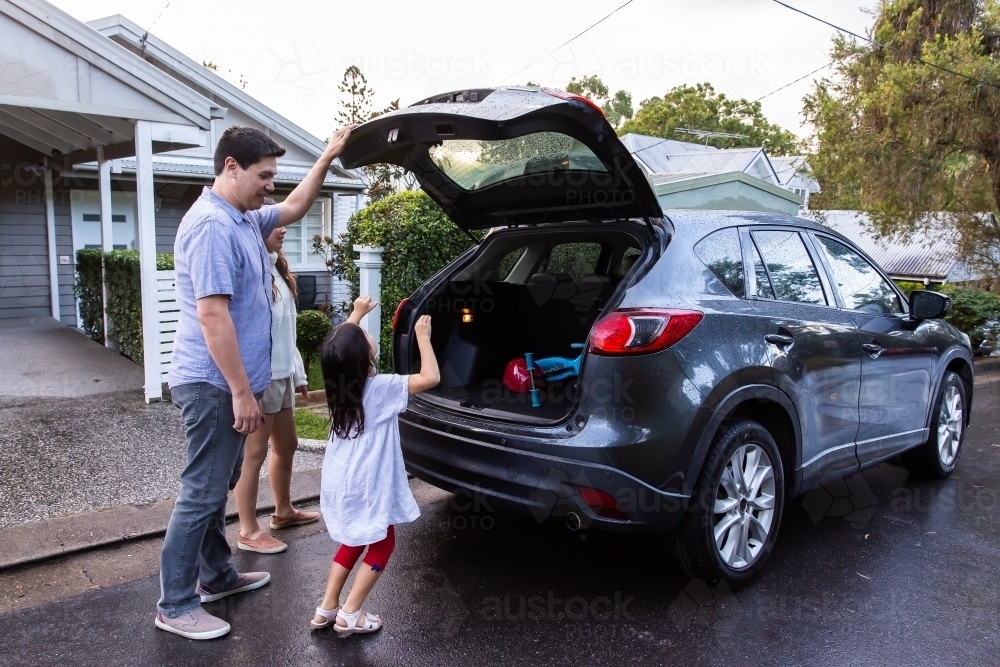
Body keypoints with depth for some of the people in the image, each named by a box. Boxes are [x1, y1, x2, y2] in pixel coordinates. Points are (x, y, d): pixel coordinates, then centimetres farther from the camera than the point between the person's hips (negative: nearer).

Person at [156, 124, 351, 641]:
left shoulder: (244, 220, 10)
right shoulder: (212, 226, -20)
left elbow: (294, 208, 29)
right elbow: (212, 314, -25)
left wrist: (328, 157, 23)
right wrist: (242, 392, -24)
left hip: (226, 383, 10)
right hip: (214, 385, -10)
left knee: (218, 487, 19)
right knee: (201, 494, -1)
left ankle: (217, 576, 34)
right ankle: (175, 606, 12)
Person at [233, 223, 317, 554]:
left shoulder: (276, 269, 13)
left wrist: (298, 373, 18)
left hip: (282, 375, 10)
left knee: (286, 446, 20)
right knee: (254, 454, 0)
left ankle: (283, 511, 37)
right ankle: (249, 531, 12)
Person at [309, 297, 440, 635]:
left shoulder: (340, 381, 1)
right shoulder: (381, 388, -18)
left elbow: (339, 346, 22)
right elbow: (431, 377, -24)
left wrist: (356, 314, 27)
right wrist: (422, 336, -14)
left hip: (340, 483, 7)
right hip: (365, 485, -7)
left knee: (353, 542, 24)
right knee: (382, 544, 12)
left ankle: (326, 608, 26)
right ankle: (349, 614, 11)